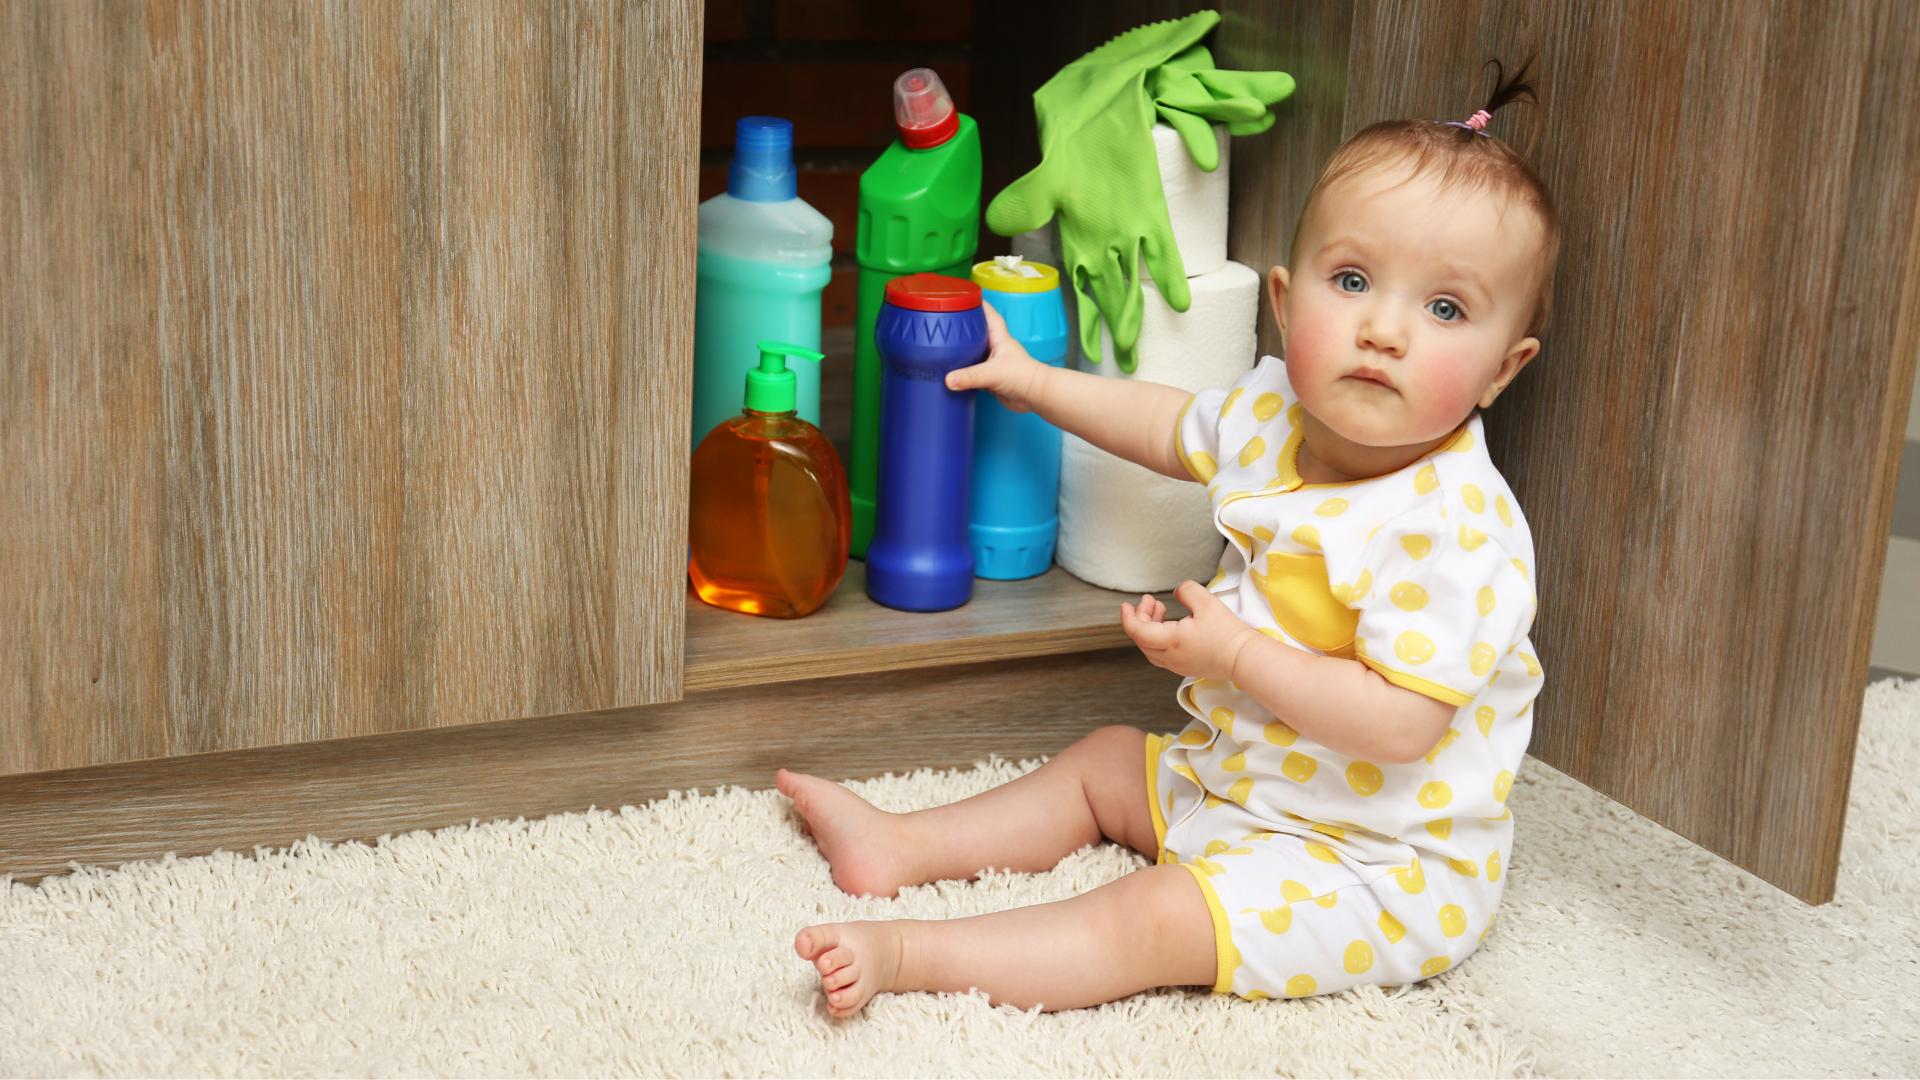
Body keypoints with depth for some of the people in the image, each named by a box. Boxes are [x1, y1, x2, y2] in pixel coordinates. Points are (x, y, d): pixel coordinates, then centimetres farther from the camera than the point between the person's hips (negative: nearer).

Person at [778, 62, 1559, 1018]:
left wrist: (1234, 654, -30)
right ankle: (902, 846, 25)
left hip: (1378, 863, -9)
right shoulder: (1273, 416, -5)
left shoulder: (1452, 528, -31)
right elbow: (1172, 427, 18)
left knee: (1154, 922, -21)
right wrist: (1031, 382, 24)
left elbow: (1401, 723, -33)